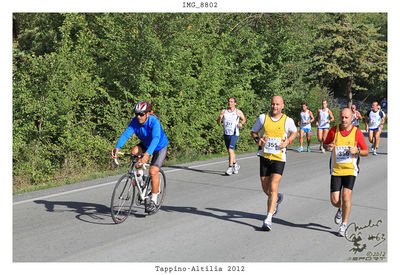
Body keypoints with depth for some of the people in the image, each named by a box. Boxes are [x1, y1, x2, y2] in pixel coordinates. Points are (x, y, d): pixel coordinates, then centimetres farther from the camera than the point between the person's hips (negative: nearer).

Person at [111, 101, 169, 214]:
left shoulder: (154, 122, -33)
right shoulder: (135, 121, -19)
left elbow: (155, 139, -47)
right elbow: (126, 134, -29)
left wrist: (147, 154, -63)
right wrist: (117, 148, -47)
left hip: (160, 147, -5)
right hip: (145, 145, 5)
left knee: (153, 172, -18)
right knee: (134, 151, -26)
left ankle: (153, 201, -3)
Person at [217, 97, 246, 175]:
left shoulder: (238, 112, 0)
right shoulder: (223, 111, 6)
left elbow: (244, 119, 15)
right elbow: (218, 123, 6)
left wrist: (241, 123, -6)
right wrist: (220, 118, -15)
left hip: (234, 134, -4)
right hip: (226, 134, 4)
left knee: (230, 150, -17)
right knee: (230, 151, 15)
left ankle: (230, 168, -12)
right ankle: (235, 164, 36)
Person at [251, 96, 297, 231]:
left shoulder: (288, 121, -3)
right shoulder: (262, 118, -1)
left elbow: (294, 132, 16)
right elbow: (253, 132, 12)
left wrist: (288, 141, -3)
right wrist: (257, 139, -9)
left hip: (279, 158, -3)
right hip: (264, 157, 3)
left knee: (273, 187, -15)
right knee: (265, 189, 10)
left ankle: (268, 220, -11)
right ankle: (277, 199, 46)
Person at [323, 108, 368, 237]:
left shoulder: (357, 132, -4)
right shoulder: (334, 130, -1)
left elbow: (366, 152, 3)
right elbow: (325, 143, 15)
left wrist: (356, 151, -18)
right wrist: (328, 147, -10)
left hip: (350, 170, -1)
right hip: (336, 170, 1)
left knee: (346, 196, -16)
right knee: (335, 201, -3)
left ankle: (344, 224, 5)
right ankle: (341, 209, 36)